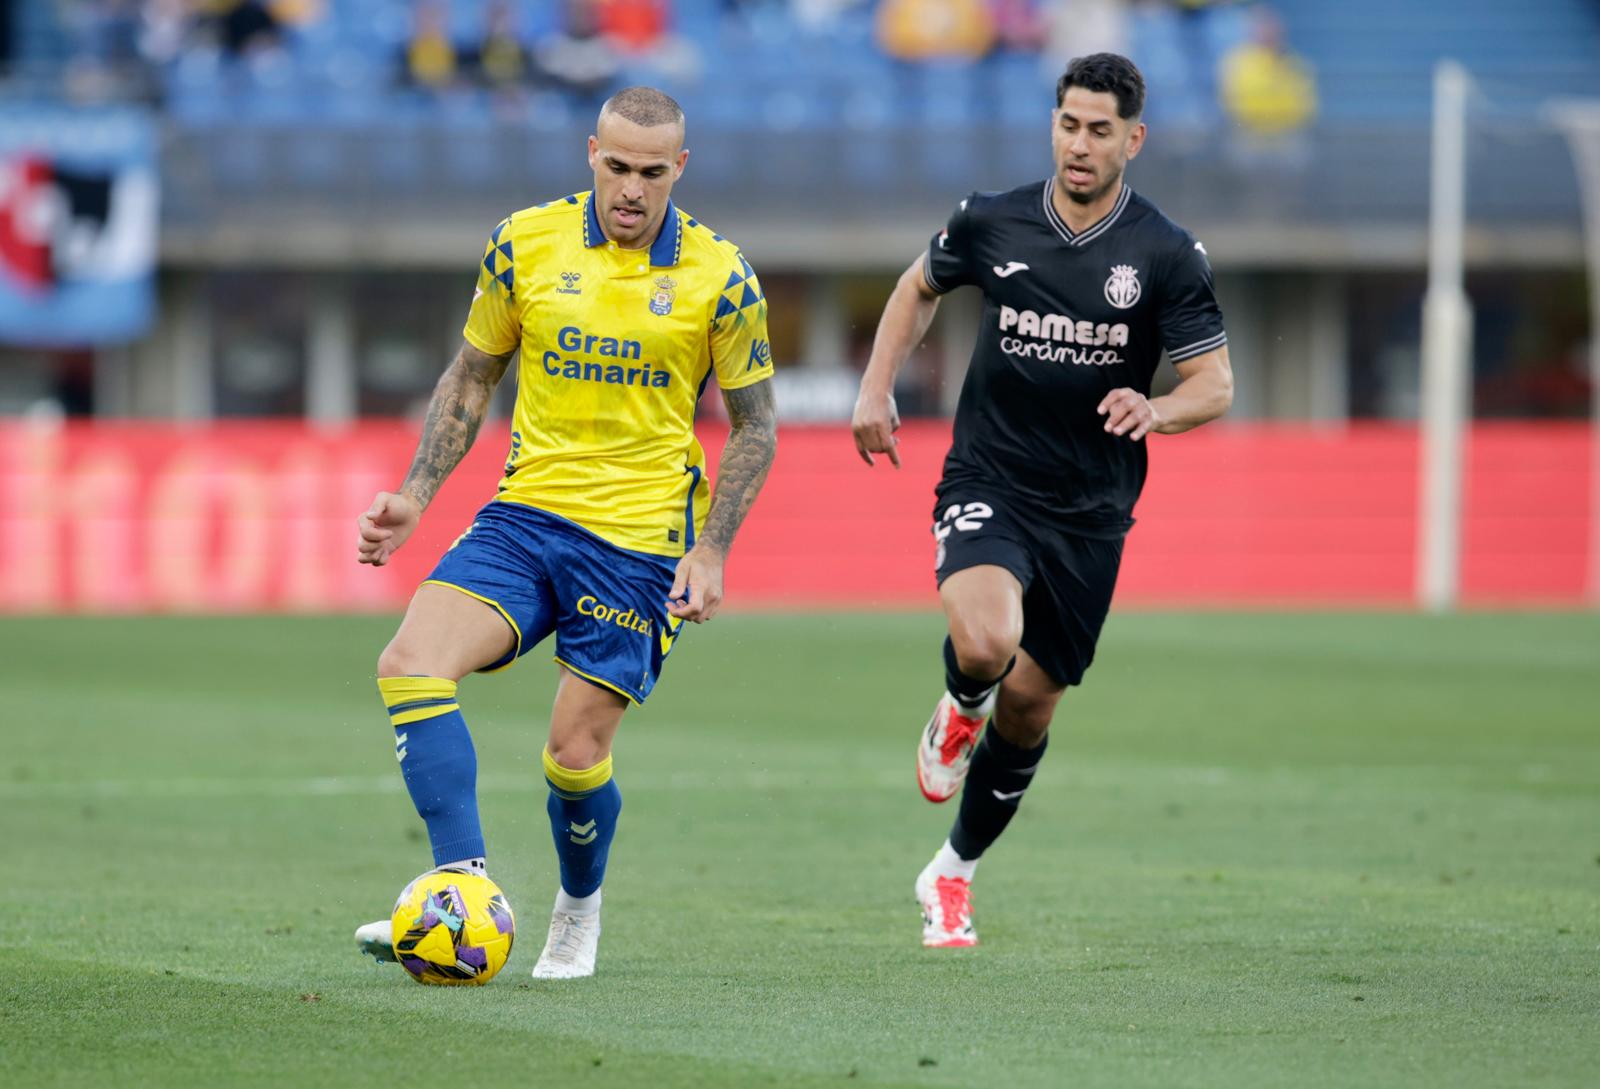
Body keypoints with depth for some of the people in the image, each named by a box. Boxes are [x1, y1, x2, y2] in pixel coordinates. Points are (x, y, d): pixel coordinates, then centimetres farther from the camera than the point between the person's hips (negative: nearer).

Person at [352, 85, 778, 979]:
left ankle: (580, 907, 26)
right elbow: (473, 377, 13)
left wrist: (712, 551, -6)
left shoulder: (720, 276, -5)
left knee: (576, 755, -4)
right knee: (411, 665, -21)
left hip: (640, 542, -3)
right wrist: (417, 494, 3)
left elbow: (756, 424, 4)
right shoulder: (526, 243, 1)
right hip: (525, 513, 3)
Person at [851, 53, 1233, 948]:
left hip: (1090, 512, 1)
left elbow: (1216, 386, -6)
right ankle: (959, 710, 8)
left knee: (1029, 705, 8)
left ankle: (955, 872, 30)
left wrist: (1155, 410, -28)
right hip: (988, 484, -1)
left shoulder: (1169, 256, -7)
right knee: (986, 644, -30)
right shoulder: (992, 223, -3)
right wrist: (878, 387, 9)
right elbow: (921, 286, 18)